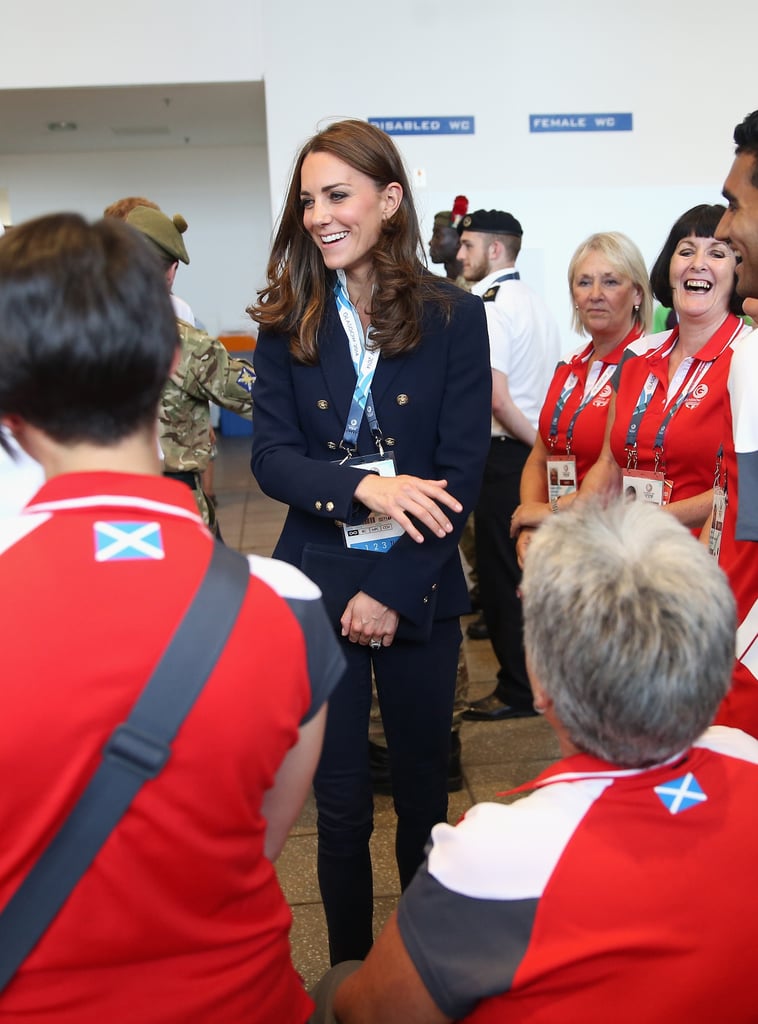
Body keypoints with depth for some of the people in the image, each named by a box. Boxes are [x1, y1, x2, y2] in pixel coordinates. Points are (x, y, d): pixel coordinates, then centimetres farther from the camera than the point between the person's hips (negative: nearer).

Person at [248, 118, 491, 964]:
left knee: (423, 791, 15)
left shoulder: (453, 316, -4)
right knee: (339, 801, 10)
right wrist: (362, 485, -25)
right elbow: (270, 457, -6)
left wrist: (393, 593, -13)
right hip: (317, 587, 1)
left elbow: (462, 472, -8)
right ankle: (349, 974, 32)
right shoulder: (286, 323, 1)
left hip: (420, 590, 0)